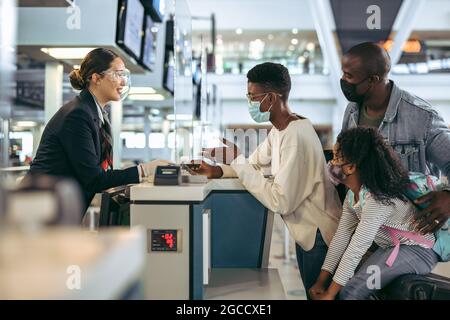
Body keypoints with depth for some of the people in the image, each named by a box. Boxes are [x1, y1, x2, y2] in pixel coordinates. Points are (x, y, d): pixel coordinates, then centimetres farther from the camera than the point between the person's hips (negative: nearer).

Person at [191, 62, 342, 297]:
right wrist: (217, 171, -7)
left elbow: (280, 202, -31)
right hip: (304, 229, 9)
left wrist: (237, 161, -26)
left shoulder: (296, 136, -29)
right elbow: (255, 164, 10)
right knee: (309, 291, 21)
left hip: (319, 234, -9)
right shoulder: (279, 129, 2)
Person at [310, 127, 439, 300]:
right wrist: (321, 280, -6)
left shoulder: (378, 200, -31)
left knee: (350, 291, -21)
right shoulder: (352, 195, -1)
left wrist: (329, 294, -24)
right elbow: (342, 236, -2)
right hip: (391, 247, 9)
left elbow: (356, 250, -29)